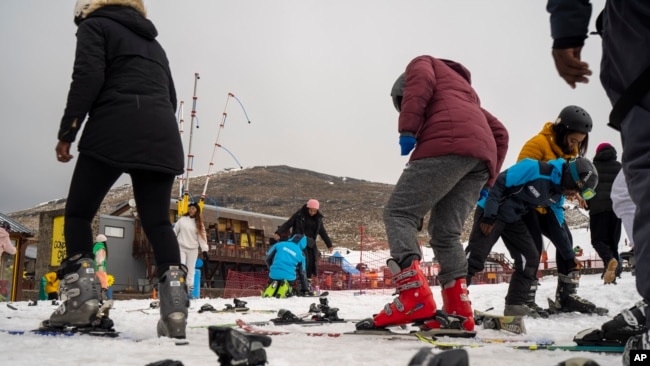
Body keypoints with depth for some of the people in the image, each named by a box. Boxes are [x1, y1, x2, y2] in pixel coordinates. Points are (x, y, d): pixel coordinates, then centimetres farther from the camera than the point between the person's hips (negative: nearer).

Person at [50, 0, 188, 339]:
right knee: (158, 222, 1)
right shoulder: (153, 43, 31)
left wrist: (67, 132, -4)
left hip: (114, 132, -5)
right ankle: (175, 309, -13)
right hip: (162, 136, 6)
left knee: (78, 213, 6)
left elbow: (87, 78, -5)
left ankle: (81, 297, -6)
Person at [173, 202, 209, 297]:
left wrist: (205, 250, -9)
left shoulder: (199, 223, 4)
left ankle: (190, 289, 8)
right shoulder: (182, 219, 3)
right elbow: (175, 231, 9)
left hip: (193, 249, 1)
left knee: (191, 269, 5)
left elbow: (202, 236, -1)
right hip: (181, 247, -1)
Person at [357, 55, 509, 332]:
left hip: (448, 144, -7)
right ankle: (459, 311, 0)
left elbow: (420, 82, 0)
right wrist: (488, 181, 25)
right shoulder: (465, 89, 44)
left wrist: (407, 129, -10)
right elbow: (499, 132, 34)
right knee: (445, 233, 10)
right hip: (483, 154, 7)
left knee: (398, 212, -7)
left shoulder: (424, 63, 27)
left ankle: (415, 299, -24)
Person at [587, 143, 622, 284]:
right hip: (616, 206, 3)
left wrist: (587, 204, 18)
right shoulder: (619, 167, 18)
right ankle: (612, 274, -4)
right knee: (613, 241, 6)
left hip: (598, 206, -3)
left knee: (598, 240, -1)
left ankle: (610, 260, -30)